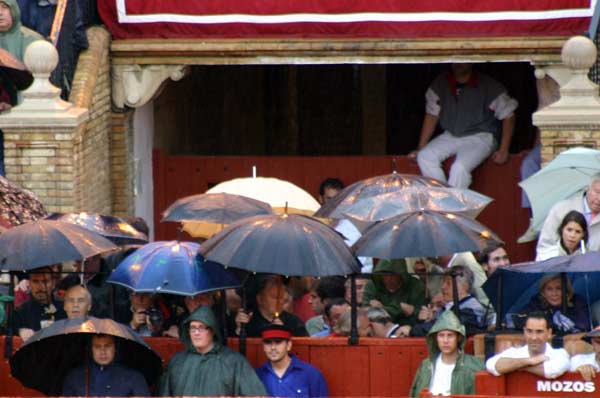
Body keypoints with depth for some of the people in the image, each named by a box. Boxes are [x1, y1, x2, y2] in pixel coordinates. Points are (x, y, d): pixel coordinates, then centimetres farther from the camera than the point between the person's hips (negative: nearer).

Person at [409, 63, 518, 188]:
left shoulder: (488, 85, -12)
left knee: (460, 167, -32)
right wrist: (420, 148, 1)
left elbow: (508, 115, -7)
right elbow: (432, 116, 6)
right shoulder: (440, 84, 0)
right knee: (424, 157, -20)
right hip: (450, 136, 5)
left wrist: (503, 150, -13)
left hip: (480, 137, -5)